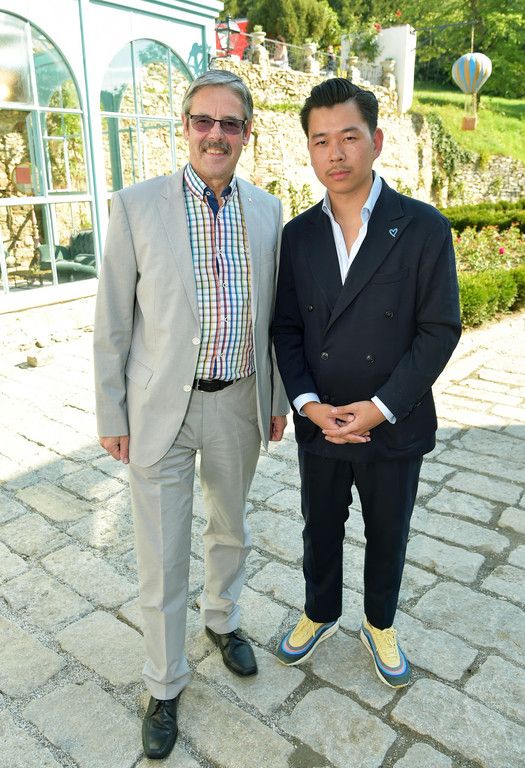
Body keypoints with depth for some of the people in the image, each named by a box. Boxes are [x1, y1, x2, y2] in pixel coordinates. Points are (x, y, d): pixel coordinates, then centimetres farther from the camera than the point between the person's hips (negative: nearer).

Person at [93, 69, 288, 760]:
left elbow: (271, 314, 9)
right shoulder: (136, 206, -7)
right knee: (162, 561, 8)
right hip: (161, 408, -3)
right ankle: (164, 685, 33)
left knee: (230, 528, 23)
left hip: (239, 403, 3)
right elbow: (112, 322, -5)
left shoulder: (268, 210, 3)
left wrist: (278, 397, 10)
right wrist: (112, 415, -4)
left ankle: (222, 618, 52)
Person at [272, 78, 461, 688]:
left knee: (388, 536, 18)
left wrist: (380, 408, -17)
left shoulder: (423, 228, -9)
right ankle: (320, 613, 47)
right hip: (319, 426, 2)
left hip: (395, 428, -2)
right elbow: (286, 328, 1)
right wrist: (309, 404, -12)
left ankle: (380, 624, 45)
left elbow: (440, 330, -11)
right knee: (320, 531, 20)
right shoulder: (297, 235, 0)